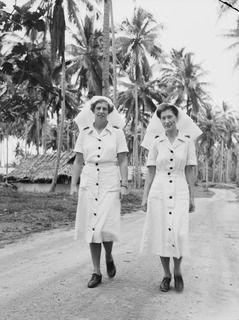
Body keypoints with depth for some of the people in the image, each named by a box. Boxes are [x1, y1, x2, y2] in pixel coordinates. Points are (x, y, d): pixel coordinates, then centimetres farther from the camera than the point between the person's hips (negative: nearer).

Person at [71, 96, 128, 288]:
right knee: (91, 228, 3)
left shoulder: (117, 133, 2)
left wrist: (124, 185, -6)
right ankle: (96, 272, 14)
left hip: (110, 185, -2)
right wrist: (73, 184, 4)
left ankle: (109, 257, 21)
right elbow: (78, 161, 10)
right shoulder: (84, 134, 8)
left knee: (105, 227, -12)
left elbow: (123, 161, 0)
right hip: (88, 184, 2)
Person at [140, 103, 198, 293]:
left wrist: (192, 198, 3)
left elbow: (190, 172, 5)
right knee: (162, 234, 2)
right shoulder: (157, 143, 5)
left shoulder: (188, 142, 4)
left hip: (180, 193, -1)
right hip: (158, 193, 1)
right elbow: (150, 172, 7)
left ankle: (177, 271, 14)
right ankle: (166, 275, 20)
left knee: (179, 234, -12)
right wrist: (145, 197, 3)